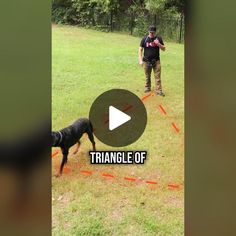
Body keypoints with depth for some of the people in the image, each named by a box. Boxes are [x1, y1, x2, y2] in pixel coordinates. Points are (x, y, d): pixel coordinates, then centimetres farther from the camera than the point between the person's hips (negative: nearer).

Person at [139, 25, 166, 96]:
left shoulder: (159, 38, 3)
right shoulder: (145, 39, 0)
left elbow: (164, 49, 6)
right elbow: (140, 49, 2)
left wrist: (158, 44, -14)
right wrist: (140, 60, -6)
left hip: (156, 61, 0)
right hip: (146, 61, 0)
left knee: (157, 76, -4)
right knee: (147, 76, 12)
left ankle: (158, 90, -1)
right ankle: (147, 88, 28)